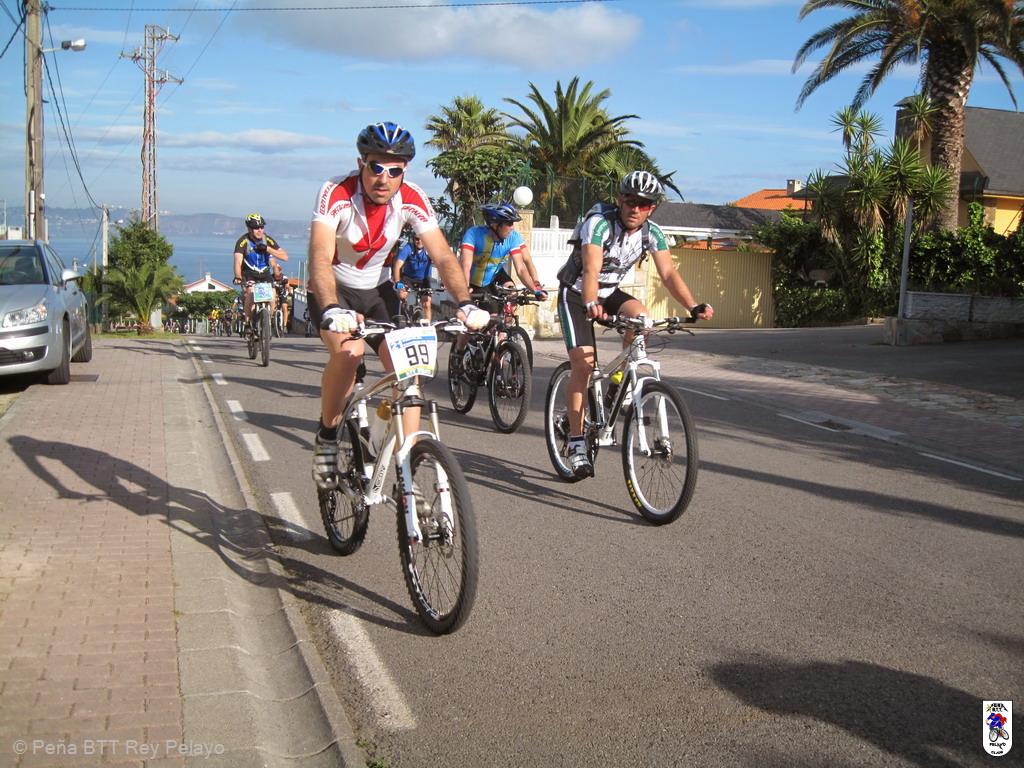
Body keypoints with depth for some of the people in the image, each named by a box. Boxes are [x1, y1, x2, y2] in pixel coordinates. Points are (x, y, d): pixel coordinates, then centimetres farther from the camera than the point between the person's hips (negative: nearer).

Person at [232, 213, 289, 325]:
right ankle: (248, 320, -16)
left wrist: (267, 248, -29)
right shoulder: (243, 241, -18)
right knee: (251, 293, -30)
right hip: (249, 274, -3)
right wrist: (238, 277, -48)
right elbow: (238, 261, -31)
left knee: (272, 297, -16)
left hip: (265, 274, 3)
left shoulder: (268, 240, -10)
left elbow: (285, 257, -18)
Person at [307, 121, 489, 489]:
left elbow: (443, 256, -20)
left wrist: (465, 303, -38)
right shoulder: (336, 193, -27)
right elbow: (320, 257, -39)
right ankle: (326, 437, -8)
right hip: (334, 289, -3)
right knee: (349, 351, -32)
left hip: (377, 289, 3)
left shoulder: (412, 199, -18)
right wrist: (332, 310, -56)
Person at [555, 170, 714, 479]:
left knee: (641, 316, -28)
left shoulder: (651, 232, -11)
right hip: (576, 293, -4)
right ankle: (577, 443, -8)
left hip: (610, 292, 5)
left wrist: (693, 307, -32)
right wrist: (591, 305, -56)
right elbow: (591, 270, -38)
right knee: (582, 364, -15)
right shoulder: (599, 222, -27)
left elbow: (668, 273, -17)